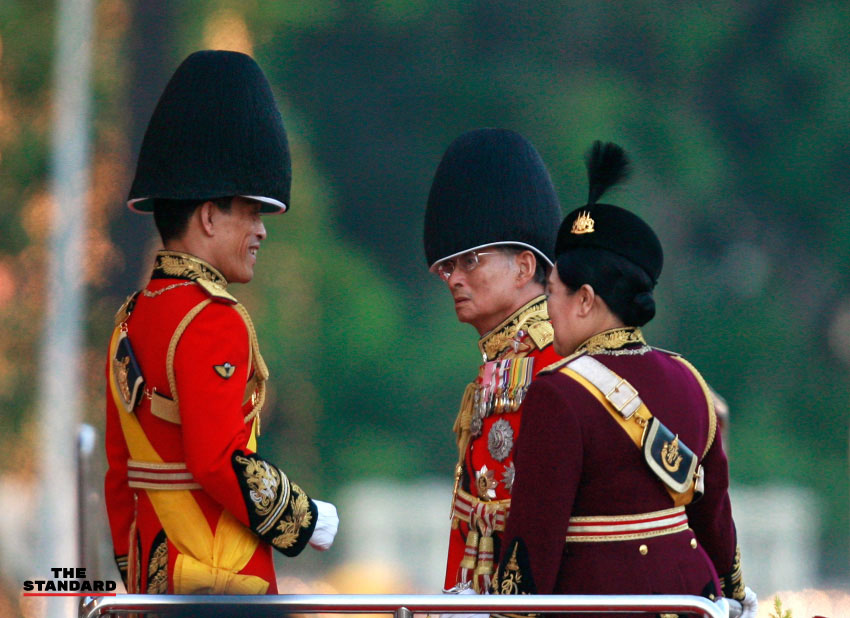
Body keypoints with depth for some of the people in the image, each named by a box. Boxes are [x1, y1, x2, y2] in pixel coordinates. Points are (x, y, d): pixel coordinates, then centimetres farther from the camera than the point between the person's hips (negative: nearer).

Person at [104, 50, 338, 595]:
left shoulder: (133, 320, 15)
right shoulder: (213, 321, -14)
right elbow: (220, 462, -21)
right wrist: (307, 522, -8)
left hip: (154, 570, 9)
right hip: (220, 580, -9)